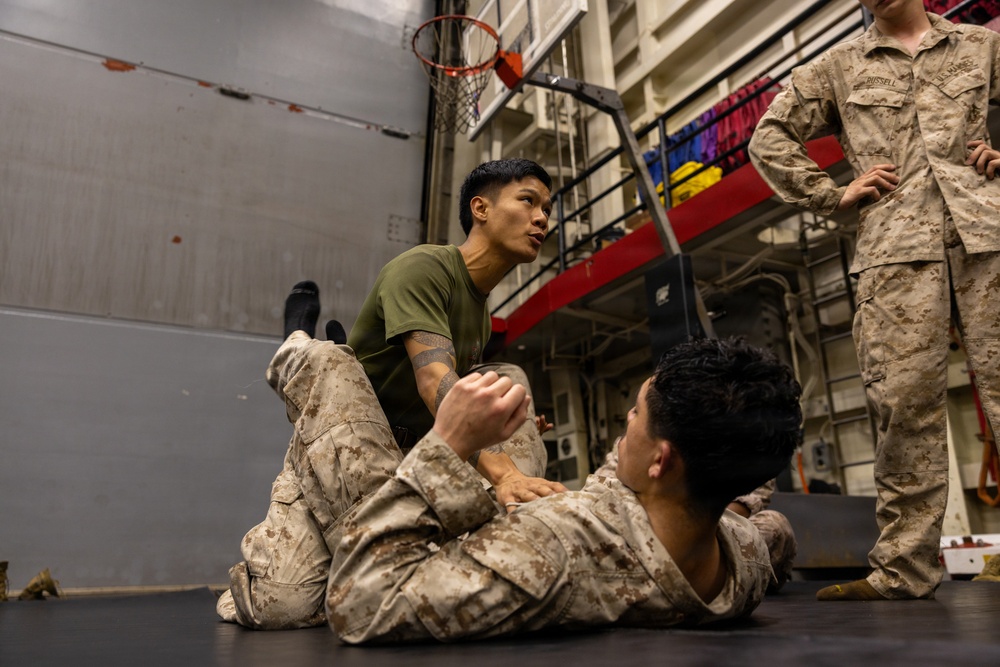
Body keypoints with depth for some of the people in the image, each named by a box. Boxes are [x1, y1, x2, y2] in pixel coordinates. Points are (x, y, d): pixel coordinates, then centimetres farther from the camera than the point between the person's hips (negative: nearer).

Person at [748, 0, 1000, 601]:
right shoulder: (838, 68, 19)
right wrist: (834, 195, 7)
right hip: (896, 246, -1)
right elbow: (769, 139, 16)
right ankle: (905, 567, -1)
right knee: (905, 402, -7)